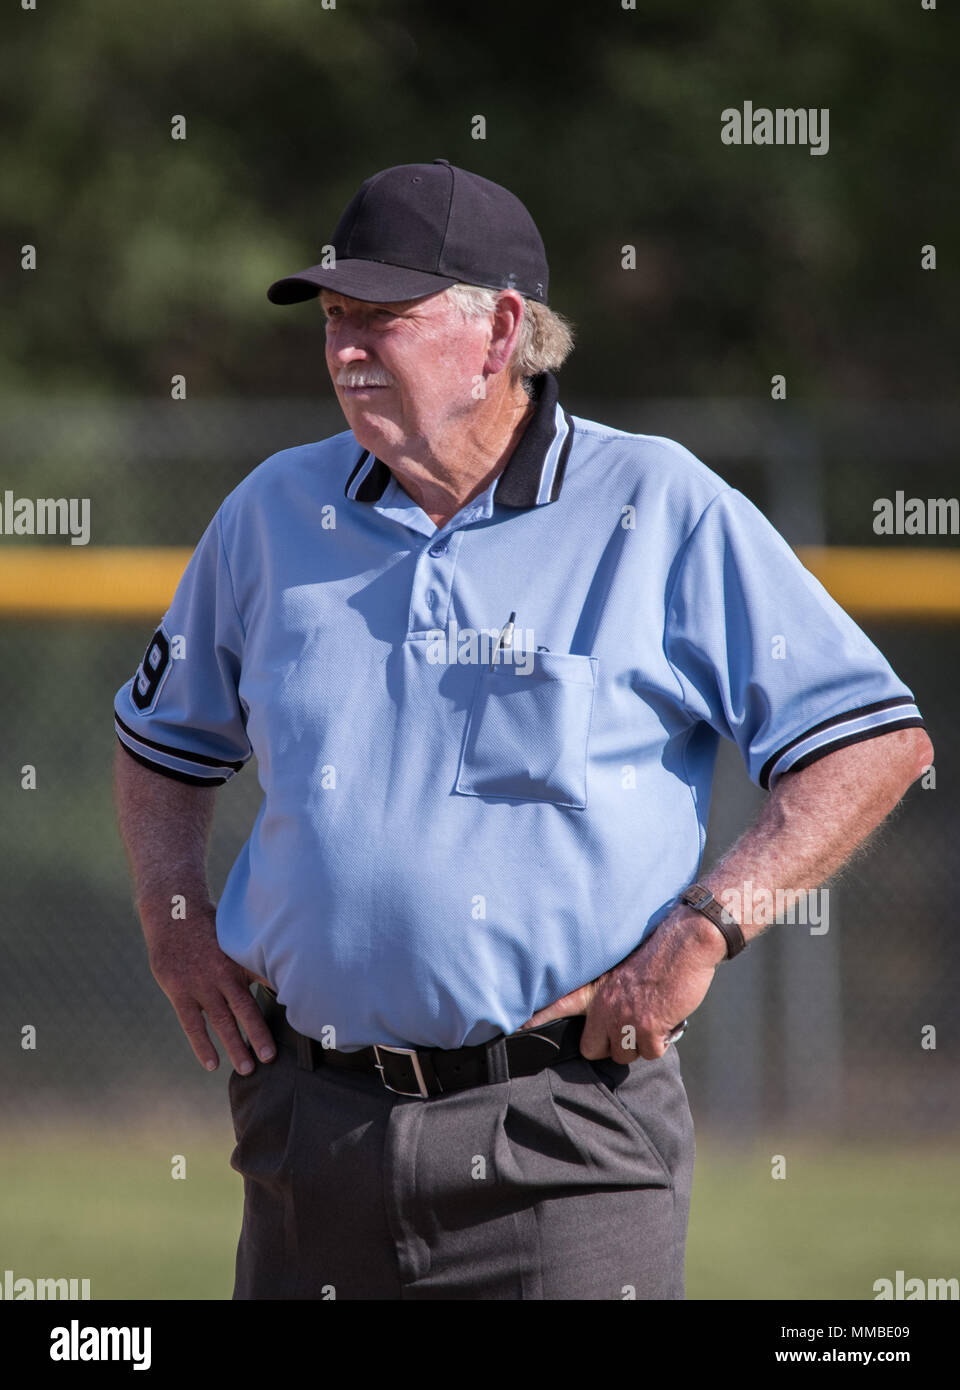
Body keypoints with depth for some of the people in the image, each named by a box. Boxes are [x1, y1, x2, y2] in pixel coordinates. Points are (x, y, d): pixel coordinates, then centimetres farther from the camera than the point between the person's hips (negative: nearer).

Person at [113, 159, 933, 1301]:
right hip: (312, 1114, 4)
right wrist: (175, 920, 10)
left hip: (560, 1140, -4)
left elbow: (878, 740, -4)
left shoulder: (661, 511, -2)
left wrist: (705, 929, -12)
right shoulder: (274, 512, 11)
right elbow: (164, 738, 27)